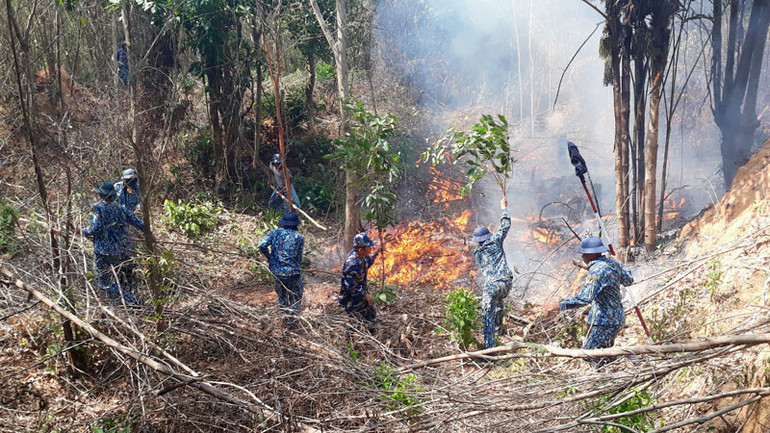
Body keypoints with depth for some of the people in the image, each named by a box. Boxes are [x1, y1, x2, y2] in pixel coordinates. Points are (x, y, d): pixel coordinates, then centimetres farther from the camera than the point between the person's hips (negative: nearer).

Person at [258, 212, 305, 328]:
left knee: (282, 295, 23)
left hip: (277, 271, 3)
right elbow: (299, 257, -1)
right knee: (296, 296, 15)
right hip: (292, 272, -3)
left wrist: (269, 257, 2)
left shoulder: (275, 233, -1)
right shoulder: (299, 237, -5)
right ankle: (291, 319, 13)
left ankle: (284, 318, 31)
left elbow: (262, 245, -13)